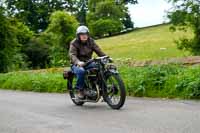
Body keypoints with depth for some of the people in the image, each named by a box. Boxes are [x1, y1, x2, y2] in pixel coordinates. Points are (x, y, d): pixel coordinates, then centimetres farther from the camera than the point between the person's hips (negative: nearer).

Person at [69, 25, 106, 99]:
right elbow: (72, 55, -22)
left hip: (88, 63, 4)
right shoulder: (74, 43, -8)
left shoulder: (91, 41, 6)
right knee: (81, 71, -38)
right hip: (77, 64, -4)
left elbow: (98, 51, -2)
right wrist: (78, 62, -44)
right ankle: (80, 90, -20)